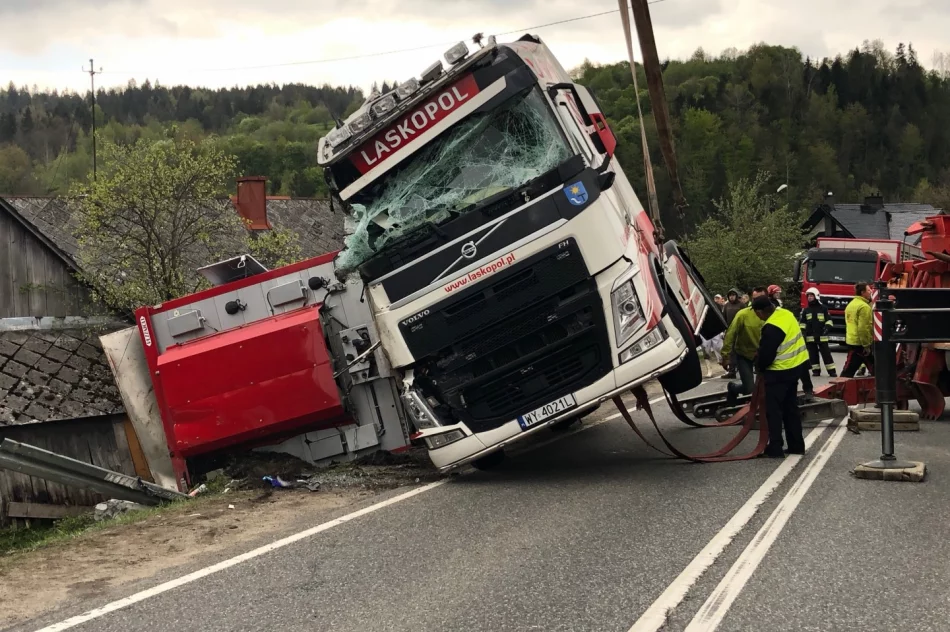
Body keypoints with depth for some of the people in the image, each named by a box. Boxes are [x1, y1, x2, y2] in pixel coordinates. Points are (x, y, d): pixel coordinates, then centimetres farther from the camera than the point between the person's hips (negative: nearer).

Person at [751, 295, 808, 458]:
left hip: (779, 372, -9)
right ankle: (796, 445, 22)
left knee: (774, 410, 1)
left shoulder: (771, 328, -27)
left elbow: (765, 355, -21)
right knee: (791, 408, 17)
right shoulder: (786, 314, 2)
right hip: (795, 366, 9)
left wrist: (759, 366, 1)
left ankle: (775, 448, 1)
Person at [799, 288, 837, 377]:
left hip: (822, 336, -3)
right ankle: (816, 370, 13)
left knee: (826, 353, -1)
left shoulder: (823, 308, 1)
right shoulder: (806, 310, 8)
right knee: (813, 354, 5)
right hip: (810, 336, 3)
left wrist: (827, 327, -14)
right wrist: (802, 332, 0)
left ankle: (832, 371, 3)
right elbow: (802, 322, 11)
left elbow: (829, 320, 3)